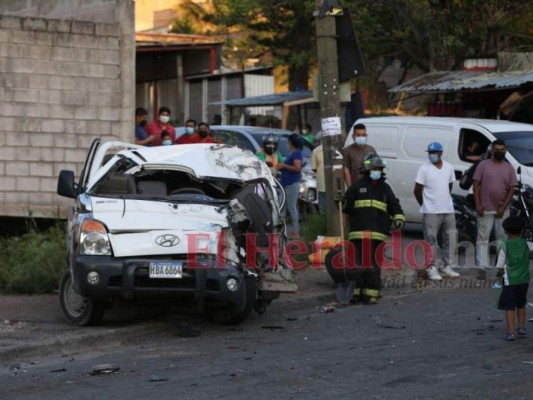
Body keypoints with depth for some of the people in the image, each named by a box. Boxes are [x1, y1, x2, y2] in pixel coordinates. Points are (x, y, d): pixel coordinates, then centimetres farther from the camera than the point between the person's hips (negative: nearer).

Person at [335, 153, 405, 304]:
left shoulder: (385, 188, 16)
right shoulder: (357, 187, 8)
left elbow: (395, 207, 18)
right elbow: (347, 207, 8)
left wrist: (399, 219, 1)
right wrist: (340, 202, -12)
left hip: (378, 233, 2)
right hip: (358, 232, -2)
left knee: (375, 264, 0)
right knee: (359, 262, -3)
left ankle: (371, 293, 1)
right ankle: (355, 291, 2)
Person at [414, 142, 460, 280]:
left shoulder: (449, 168, 7)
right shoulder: (424, 169, -8)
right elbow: (417, 191, -5)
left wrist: (445, 201, 14)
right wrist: (426, 205, 1)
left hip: (448, 210, 5)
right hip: (431, 212, -5)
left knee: (450, 239, 8)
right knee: (431, 240, -5)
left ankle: (447, 266, 19)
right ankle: (432, 268, -1)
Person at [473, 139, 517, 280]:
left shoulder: (509, 168, 6)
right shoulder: (483, 165, 0)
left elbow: (511, 189, 3)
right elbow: (476, 185, -2)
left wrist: (503, 207, -7)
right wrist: (478, 204, -11)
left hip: (502, 210, 3)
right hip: (485, 210, -3)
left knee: (503, 239, 8)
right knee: (482, 239, -3)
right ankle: (482, 268, -3)